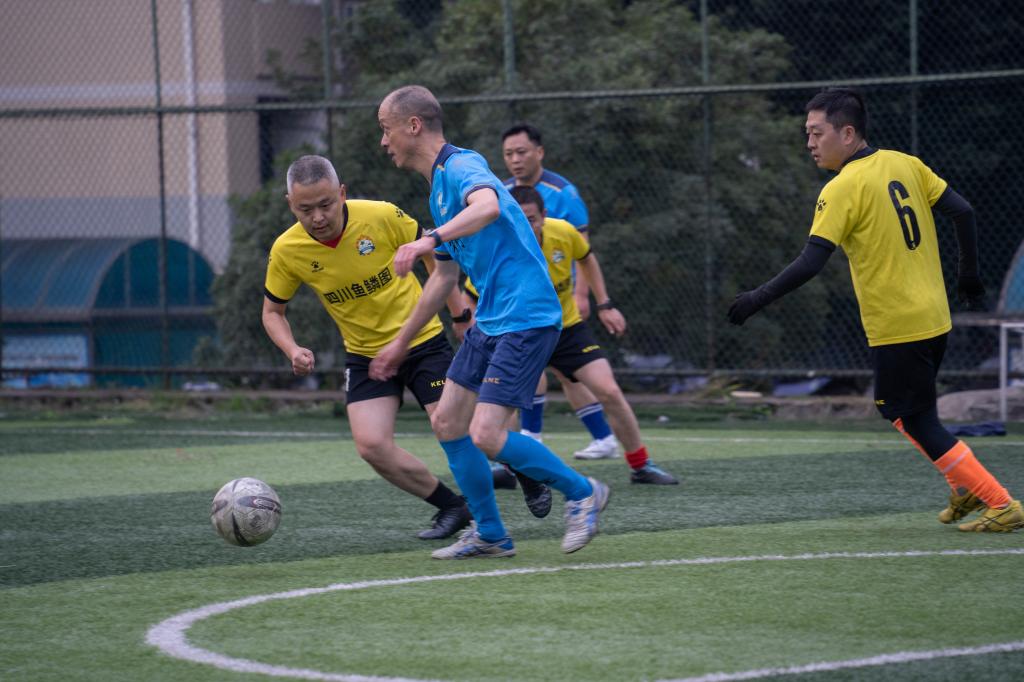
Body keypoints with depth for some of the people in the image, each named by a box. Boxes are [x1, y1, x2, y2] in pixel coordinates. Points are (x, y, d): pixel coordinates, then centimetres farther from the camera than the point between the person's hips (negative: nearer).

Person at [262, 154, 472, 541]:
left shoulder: (382, 217, -21)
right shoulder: (286, 251, -14)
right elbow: (273, 311, 3)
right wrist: (293, 351, -14)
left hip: (422, 340, -3)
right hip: (365, 356, 3)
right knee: (371, 446, -15)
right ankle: (452, 508, 6)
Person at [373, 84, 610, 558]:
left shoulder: (461, 166, -14)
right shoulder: (438, 186, 17)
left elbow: (488, 205, -39)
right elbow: (445, 276, 27)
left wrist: (430, 239, -51)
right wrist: (401, 343, 31)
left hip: (526, 319, -10)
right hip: (490, 321, 10)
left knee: (486, 436, -15)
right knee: (446, 422, 10)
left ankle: (582, 493, 4)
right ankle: (489, 535, 19)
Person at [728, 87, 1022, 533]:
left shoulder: (842, 189, -14)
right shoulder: (905, 165, 6)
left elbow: (810, 263, -21)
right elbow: (962, 212, 6)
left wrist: (758, 299, -14)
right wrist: (968, 274, 18)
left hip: (896, 329, -8)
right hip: (935, 318, 8)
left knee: (915, 421, 1)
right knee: (905, 411, 23)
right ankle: (965, 491, 21)